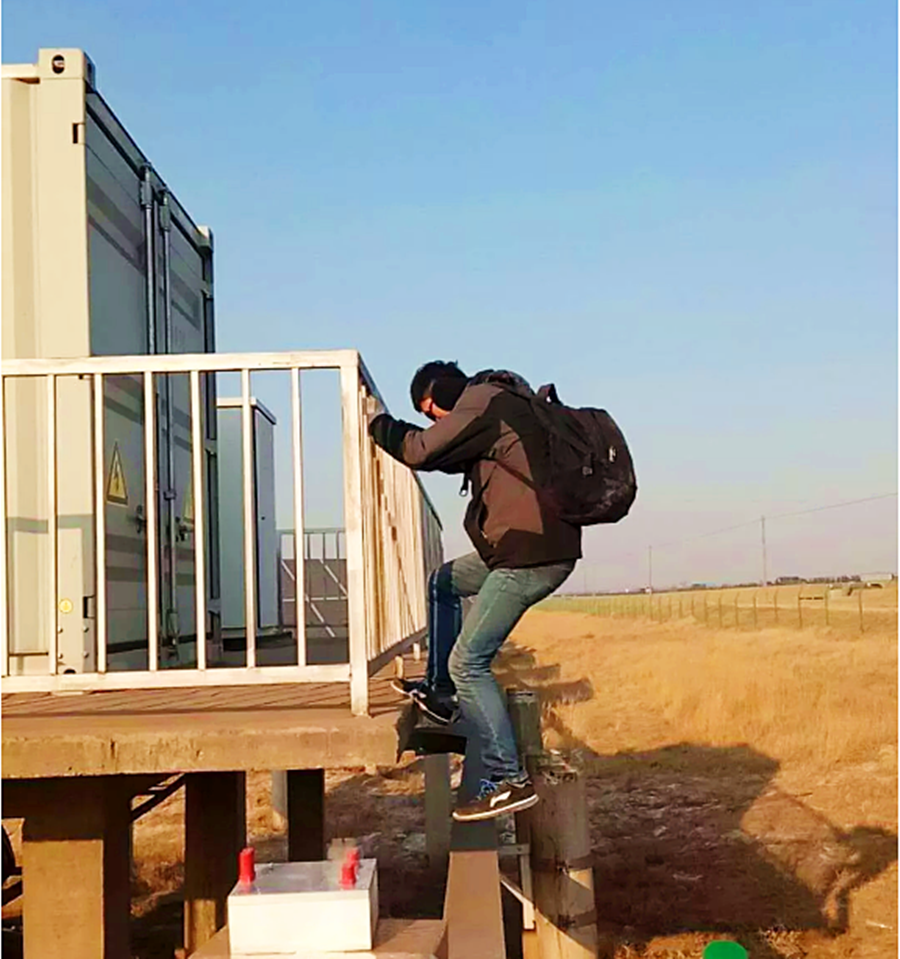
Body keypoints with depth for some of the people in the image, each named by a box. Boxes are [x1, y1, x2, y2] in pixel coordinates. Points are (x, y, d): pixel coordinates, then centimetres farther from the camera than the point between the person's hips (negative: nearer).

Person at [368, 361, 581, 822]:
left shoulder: (483, 400, -9)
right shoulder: (501, 404, 22)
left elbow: (421, 451, -11)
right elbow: (445, 453, 28)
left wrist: (377, 422, 6)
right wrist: (388, 429, 22)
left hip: (531, 554, -11)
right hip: (534, 547, 11)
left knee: (468, 662, -7)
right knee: (443, 583, 28)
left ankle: (509, 781, -6)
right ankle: (440, 692, 32)